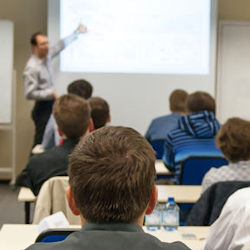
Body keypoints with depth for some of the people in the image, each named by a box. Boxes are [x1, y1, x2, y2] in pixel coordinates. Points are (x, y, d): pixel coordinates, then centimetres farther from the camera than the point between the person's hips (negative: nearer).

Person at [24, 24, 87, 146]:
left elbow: (61, 45, 22)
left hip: (51, 104, 8)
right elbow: (30, 93, -21)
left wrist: (77, 33, 31)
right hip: (42, 108, -8)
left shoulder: (47, 56, 6)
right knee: (41, 142, -8)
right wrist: (51, 93, -20)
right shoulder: (31, 68, -18)